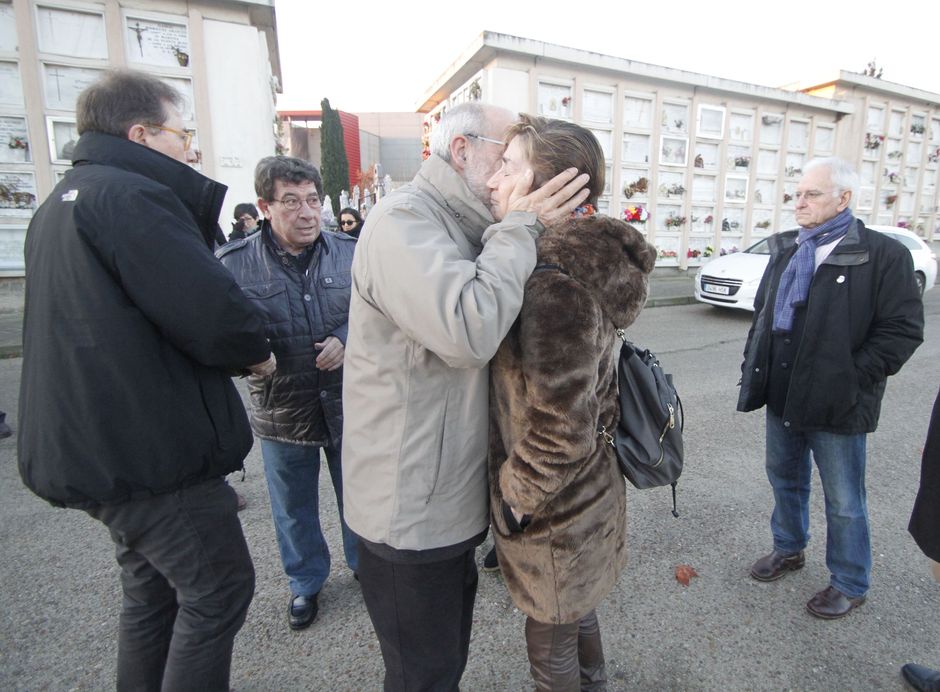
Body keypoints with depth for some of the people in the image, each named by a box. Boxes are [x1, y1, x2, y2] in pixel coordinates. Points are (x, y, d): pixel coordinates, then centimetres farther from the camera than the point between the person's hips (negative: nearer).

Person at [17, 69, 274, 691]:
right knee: (218, 590, 5)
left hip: (94, 446, 10)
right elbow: (213, 312, -28)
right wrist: (259, 352, -8)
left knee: (152, 589, 24)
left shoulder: (59, 205, 17)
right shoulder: (129, 196, -17)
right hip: (152, 450, -10)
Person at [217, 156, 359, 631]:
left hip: (347, 403, 1)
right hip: (281, 410, 0)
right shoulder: (233, 263, -9)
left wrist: (346, 338, -16)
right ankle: (305, 582, 46)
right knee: (294, 508, 19)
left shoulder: (349, 253, -5)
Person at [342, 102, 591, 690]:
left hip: (450, 496, 9)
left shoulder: (463, 227, 14)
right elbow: (467, 331, -33)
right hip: (411, 509, -9)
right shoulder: (404, 221, -18)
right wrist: (521, 228, -21)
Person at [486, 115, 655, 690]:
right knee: (578, 616, 32)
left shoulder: (553, 286, -30)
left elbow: (560, 431, -28)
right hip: (589, 491, 9)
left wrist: (513, 499, -15)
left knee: (551, 645, 19)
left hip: (554, 513, -9)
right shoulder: (589, 260, 0)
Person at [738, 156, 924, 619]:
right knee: (785, 478, 22)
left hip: (836, 406, -6)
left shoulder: (883, 255, -11)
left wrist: (851, 380, -17)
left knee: (843, 501, 10)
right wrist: (754, 364, 7)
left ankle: (850, 584, 31)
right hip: (782, 396, 6)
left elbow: (903, 329, -12)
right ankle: (789, 549, 45)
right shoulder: (785, 250, 9)